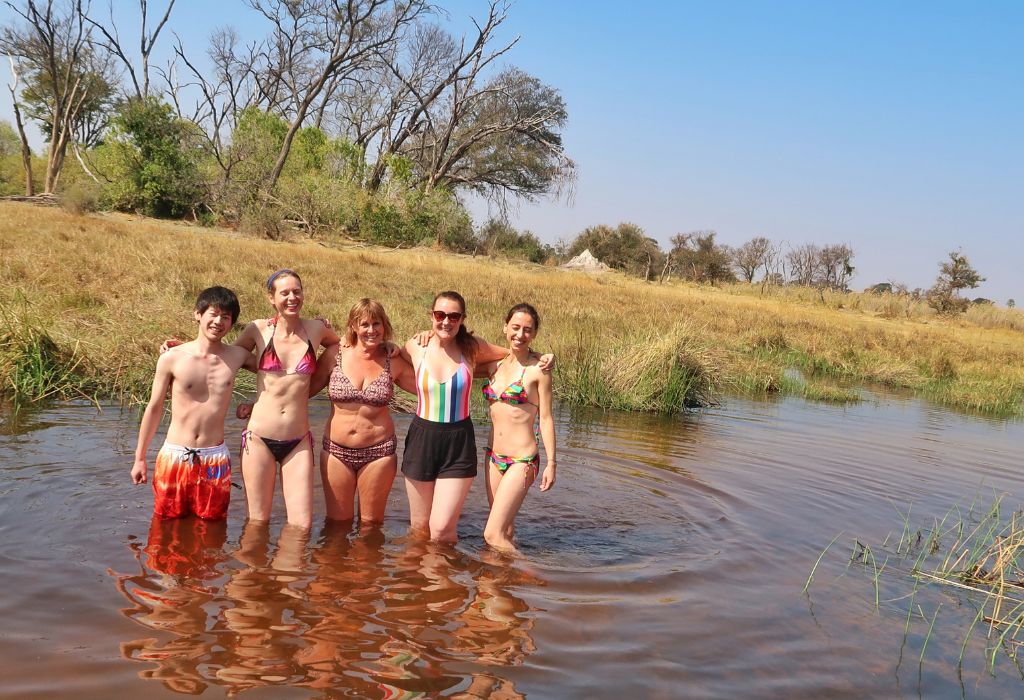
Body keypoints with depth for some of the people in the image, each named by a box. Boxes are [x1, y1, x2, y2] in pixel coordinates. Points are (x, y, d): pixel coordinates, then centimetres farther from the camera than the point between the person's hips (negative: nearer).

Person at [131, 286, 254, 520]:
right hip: (174, 457, -1)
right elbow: (154, 408, 3)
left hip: (215, 459, 1)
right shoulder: (172, 358, -6)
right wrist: (140, 458, 7)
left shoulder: (237, 356, -1)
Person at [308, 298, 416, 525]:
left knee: (371, 523, 12)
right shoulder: (335, 355, -3)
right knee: (337, 523, 10)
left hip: (378, 452, 0)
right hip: (336, 450, 0)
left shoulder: (393, 362, -1)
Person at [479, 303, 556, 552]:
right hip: (493, 457, 6)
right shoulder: (494, 365, 6)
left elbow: (545, 419, -6)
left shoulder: (537, 370, -8)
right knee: (504, 531, 14)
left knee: (493, 534, -10)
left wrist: (551, 463, -7)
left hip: (521, 461, -6)